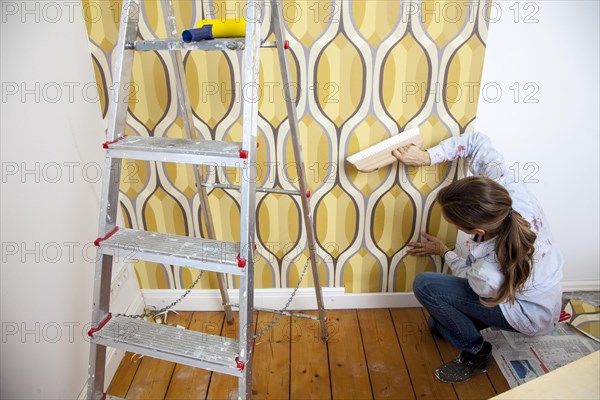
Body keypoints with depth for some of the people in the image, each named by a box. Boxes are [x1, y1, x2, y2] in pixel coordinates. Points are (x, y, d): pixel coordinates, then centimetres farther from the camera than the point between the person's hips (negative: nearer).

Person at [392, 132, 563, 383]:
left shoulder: (488, 273, -44)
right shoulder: (507, 189, -34)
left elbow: (468, 275, -15)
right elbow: (478, 141, -18)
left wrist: (443, 251, 2)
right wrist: (427, 157, -25)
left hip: (530, 318, -6)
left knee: (424, 285, -18)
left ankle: (476, 354, 2)